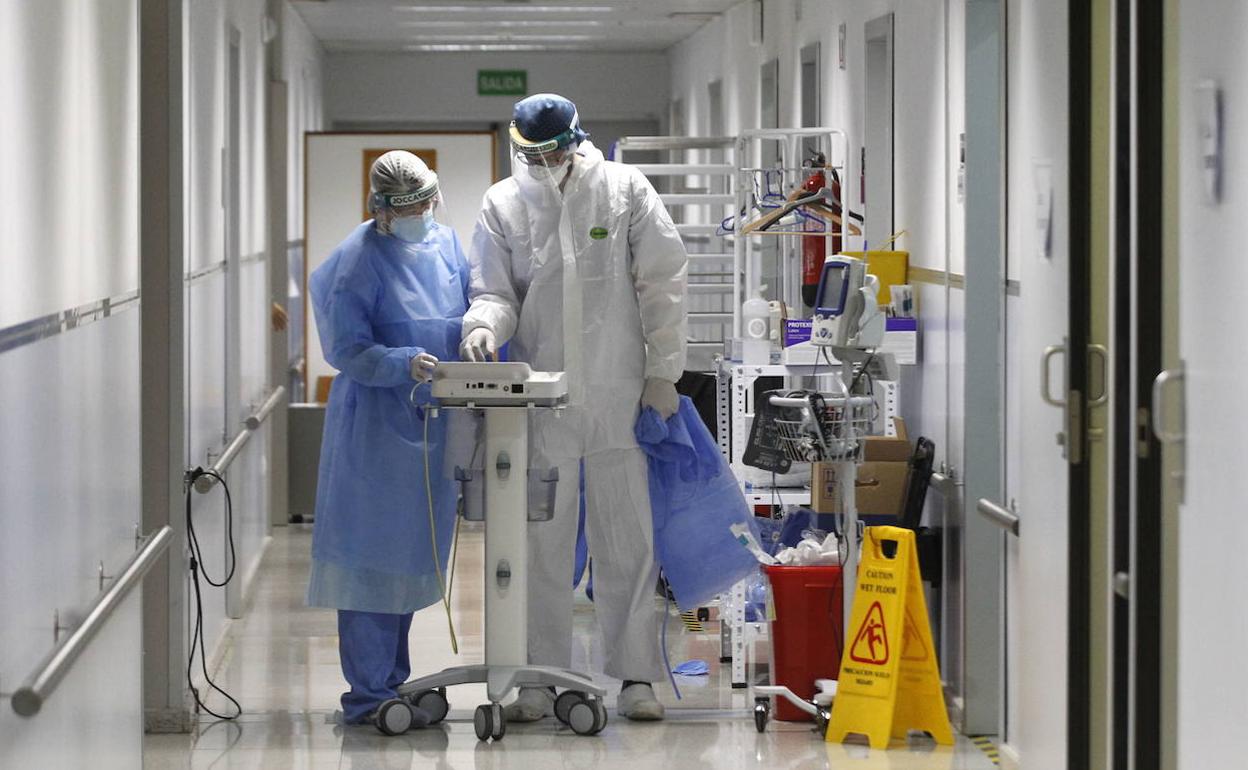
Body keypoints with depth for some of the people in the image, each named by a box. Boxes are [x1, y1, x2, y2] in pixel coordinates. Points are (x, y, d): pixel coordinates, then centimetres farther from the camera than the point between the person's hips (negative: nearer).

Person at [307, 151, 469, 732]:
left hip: (432, 420, 7)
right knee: (372, 557, -5)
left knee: (412, 558, 14)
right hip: (375, 423, -7)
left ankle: (392, 680, 25)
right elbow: (347, 350, -14)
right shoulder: (359, 260, -12)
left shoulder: (444, 242, 9)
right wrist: (406, 364, -29)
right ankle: (368, 695, -1)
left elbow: (467, 309, 20)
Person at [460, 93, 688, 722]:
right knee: (540, 544, 5)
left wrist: (662, 373, -2)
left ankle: (636, 676, 10)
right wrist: (484, 325, -18)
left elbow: (662, 284, 2)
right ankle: (540, 679, 12)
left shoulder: (625, 190, 1)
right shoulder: (502, 206, 5)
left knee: (627, 540, 3)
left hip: (618, 397, -1)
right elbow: (495, 291, 6)